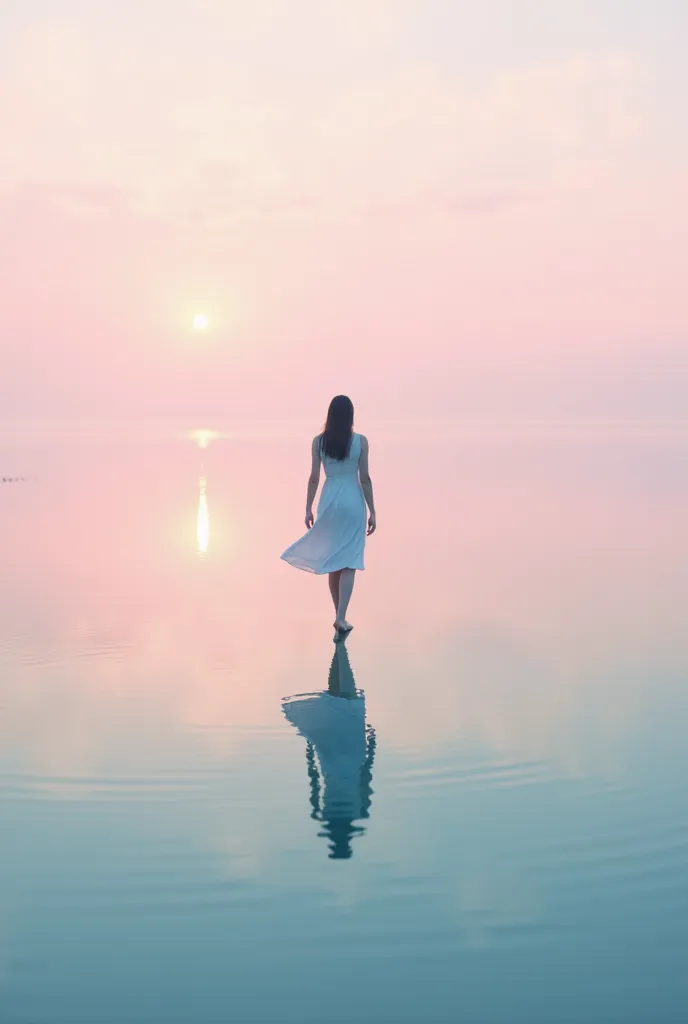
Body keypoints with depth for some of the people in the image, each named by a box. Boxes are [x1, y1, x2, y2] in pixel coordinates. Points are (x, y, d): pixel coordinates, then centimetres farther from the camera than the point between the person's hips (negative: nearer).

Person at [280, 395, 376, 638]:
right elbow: (365, 478, -6)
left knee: (332, 559, 13)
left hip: (329, 500, 2)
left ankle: (339, 616, 20)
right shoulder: (360, 441, -7)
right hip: (353, 501, -2)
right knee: (348, 561, -1)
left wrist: (308, 508, 7)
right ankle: (341, 618, -13)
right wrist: (372, 511, 1)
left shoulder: (318, 441, -2)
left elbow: (314, 478, -1)